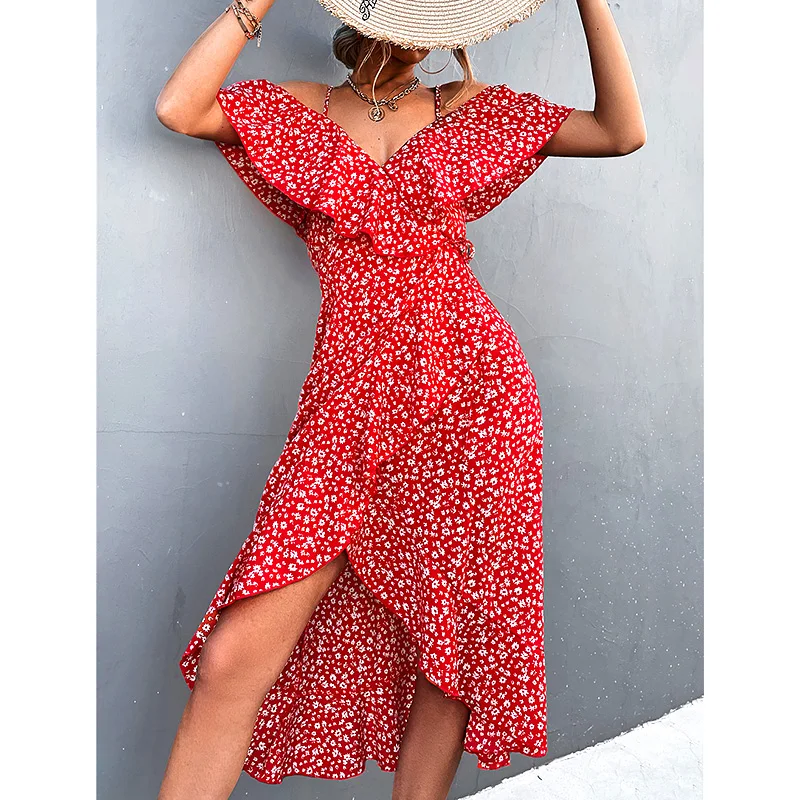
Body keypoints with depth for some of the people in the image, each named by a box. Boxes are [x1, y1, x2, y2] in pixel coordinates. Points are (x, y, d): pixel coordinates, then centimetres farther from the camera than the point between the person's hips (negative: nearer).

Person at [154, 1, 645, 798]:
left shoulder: (471, 110, 17)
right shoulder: (298, 110, 16)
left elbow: (622, 130, 14)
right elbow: (178, 108, 0)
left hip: (474, 390, 2)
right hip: (350, 404, -1)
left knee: (452, 658, 6)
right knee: (234, 658, -8)